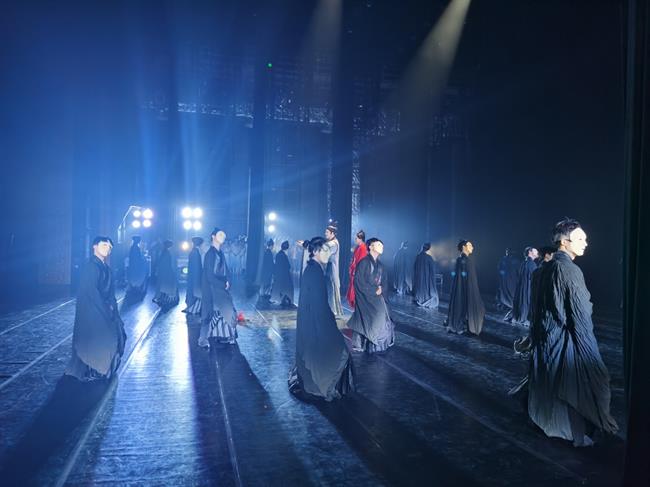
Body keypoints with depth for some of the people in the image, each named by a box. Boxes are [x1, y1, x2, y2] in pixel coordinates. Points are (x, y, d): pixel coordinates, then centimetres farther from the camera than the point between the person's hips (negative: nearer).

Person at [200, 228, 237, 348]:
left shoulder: (221, 253, 11)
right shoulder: (210, 254, -14)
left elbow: (226, 270, 12)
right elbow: (210, 276, -18)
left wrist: (228, 281, -7)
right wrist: (224, 285, -13)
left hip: (221, 288, 8)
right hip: (211, 288, -8)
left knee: (225, 310, 9)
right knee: (210, 313, -4)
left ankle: (222, 336, 17)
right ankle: (203, 339, 5)